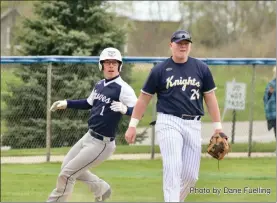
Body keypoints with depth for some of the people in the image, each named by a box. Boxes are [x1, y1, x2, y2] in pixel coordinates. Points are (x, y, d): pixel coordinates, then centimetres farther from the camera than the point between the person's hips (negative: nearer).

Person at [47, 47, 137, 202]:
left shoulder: (123, 89, -19)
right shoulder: (99, 85, 6)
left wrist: (125, 109, -46)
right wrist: (66, 103, 16)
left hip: (102, 144, -9)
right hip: (89, 137, 9)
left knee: (67, 173, -5)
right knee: (67, 166, 22)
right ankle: (101, 188, 33)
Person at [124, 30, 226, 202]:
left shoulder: (201, 68, 7)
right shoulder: (160, 70, 2)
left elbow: (210, 98, 10)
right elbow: (144, 98, 7)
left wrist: (218, 127, 5)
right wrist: (133, 125, 3)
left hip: (194, 125, 3)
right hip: (169, 123, -3)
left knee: (191, 175, 1)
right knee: (173, 168, -18)